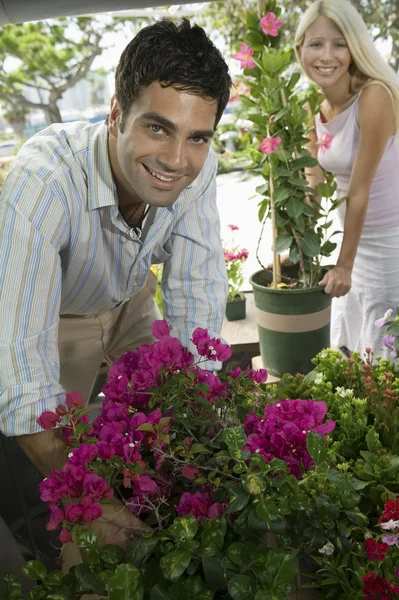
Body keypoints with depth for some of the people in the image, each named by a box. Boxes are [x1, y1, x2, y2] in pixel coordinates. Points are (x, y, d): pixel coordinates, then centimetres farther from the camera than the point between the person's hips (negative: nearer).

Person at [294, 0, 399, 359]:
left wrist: (344, 265, -19)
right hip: (356, 234, 7)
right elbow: (314, 185, 2)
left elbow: (359, 190, -23)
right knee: (345, 343, 19)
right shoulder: (315, 108, 0)